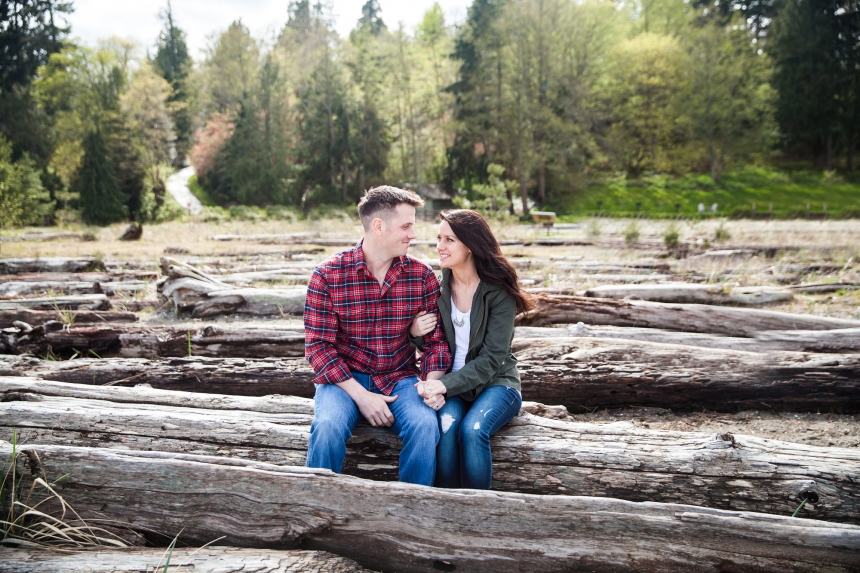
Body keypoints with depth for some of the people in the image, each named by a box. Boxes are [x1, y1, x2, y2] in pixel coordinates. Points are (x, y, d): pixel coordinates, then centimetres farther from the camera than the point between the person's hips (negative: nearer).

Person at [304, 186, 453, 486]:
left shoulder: (422, 276, 1)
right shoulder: (327, 275, -8)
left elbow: (437, 339, 4)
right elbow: (318, 345, -9)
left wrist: (432, 384, -16)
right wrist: (360, 395, -17)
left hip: (400, 379, 2)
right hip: (344, 379, -2)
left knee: (426, 424, -29)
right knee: (328, 426, -32)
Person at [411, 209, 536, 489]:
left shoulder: (499, 292, -10)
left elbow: (492, 359, -13)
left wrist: (447, 384, -24)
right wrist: (415, 333, -13)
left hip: (494, 382, -2)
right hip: (449, 384, 2)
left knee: (472, 429, -31)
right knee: (446, 424, -30)